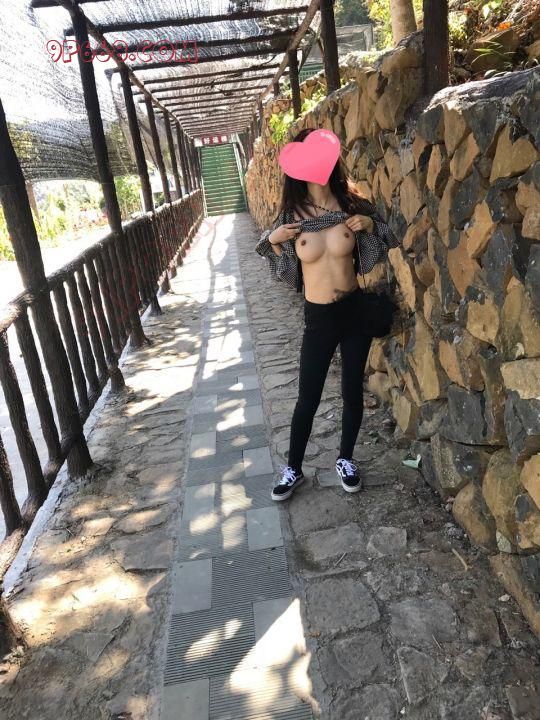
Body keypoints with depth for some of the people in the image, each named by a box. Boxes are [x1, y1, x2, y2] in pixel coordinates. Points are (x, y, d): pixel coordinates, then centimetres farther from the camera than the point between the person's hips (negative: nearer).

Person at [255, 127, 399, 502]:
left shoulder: (351, 204, -5)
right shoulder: (291, 217, -7)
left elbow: (383, 244, 9)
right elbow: (284, 268, 5)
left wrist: (371, 225, -11)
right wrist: (273, 240, -12)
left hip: (356, 309, 1)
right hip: (319, 317, -1)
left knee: (353, 390, 13)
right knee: (308, 398, 7)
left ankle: (346, 459, 35)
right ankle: (293, 469, 26)